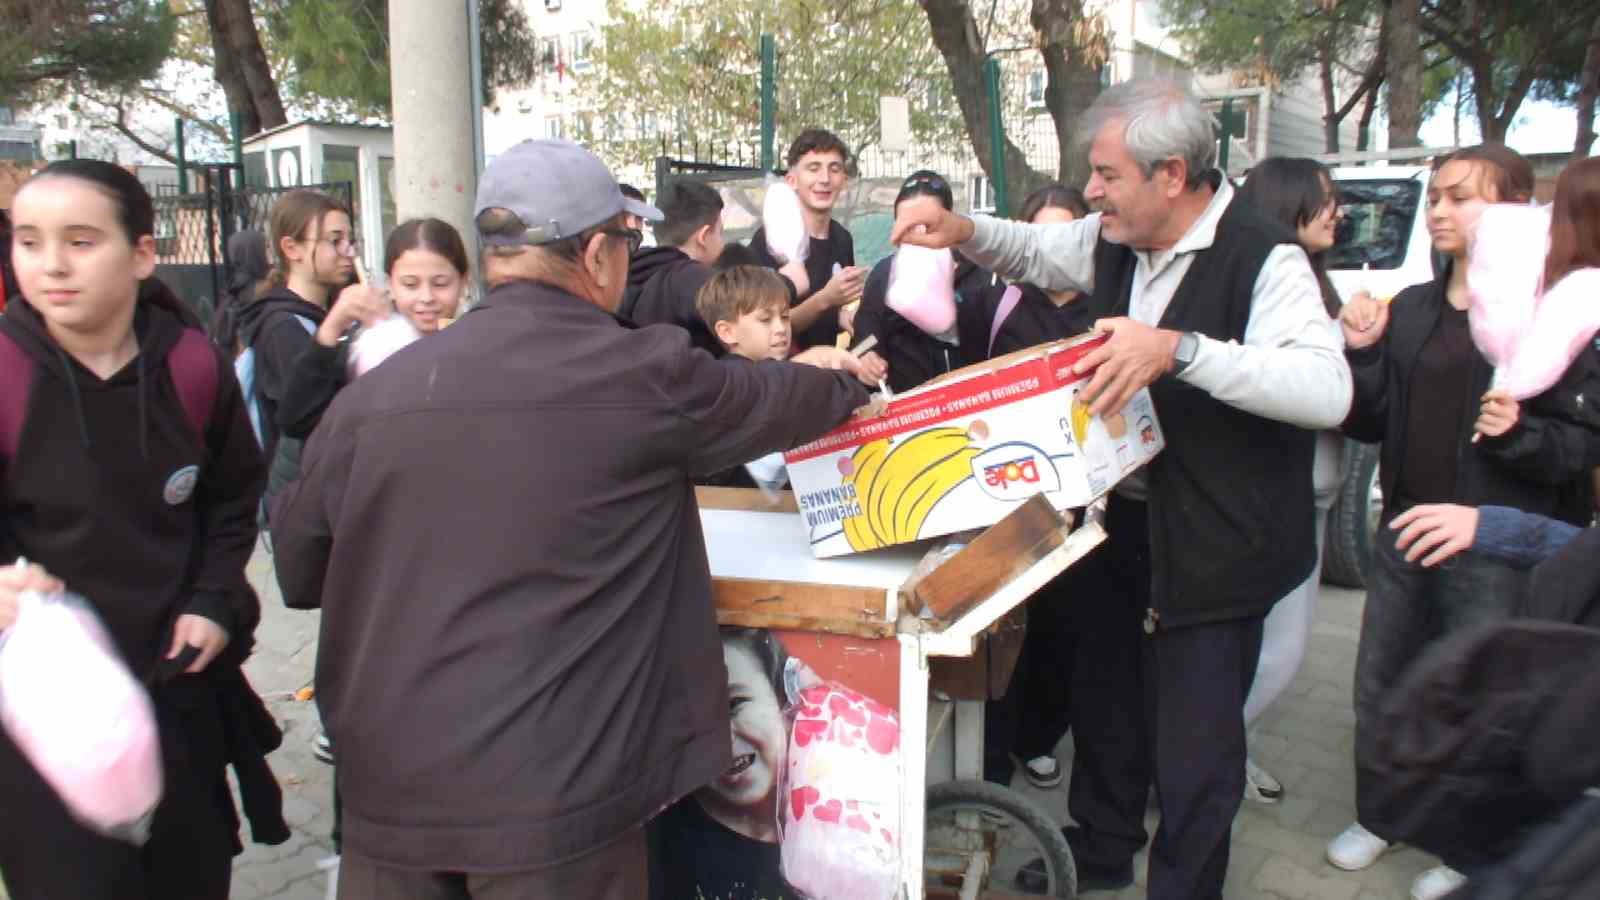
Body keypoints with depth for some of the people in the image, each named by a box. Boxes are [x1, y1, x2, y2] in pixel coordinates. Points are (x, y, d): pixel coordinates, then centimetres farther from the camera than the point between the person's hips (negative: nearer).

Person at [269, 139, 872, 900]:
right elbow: (765, 398, 8)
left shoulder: (370, 395, -1)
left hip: (386, 790, 4)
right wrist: (845, 382, 29)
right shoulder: (643, 373, -11)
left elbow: (299, 573, 10)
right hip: (554, 795, -3)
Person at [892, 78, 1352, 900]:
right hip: (1123, 521, 8)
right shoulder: (1116, 240, 3)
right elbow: (1033, 251, 21)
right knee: (1107, 702, 23)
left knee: (1194, 746, 4)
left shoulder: (1262, 258, -20)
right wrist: (962, 231, 0)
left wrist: (1176, 349, -40)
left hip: (1214, 548, -7)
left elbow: (1327, 389, -32)